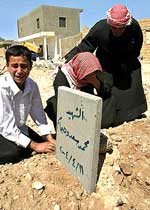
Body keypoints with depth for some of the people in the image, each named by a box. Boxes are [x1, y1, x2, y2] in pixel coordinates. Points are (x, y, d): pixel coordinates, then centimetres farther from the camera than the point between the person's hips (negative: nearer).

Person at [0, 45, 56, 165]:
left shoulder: (32, 85, -12)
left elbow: (38, 113, -3)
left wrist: (50, 139, -12)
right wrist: (35, 146, -24)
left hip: (19, 128, 6)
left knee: (44, 145, -5)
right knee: (15, 152, -30)